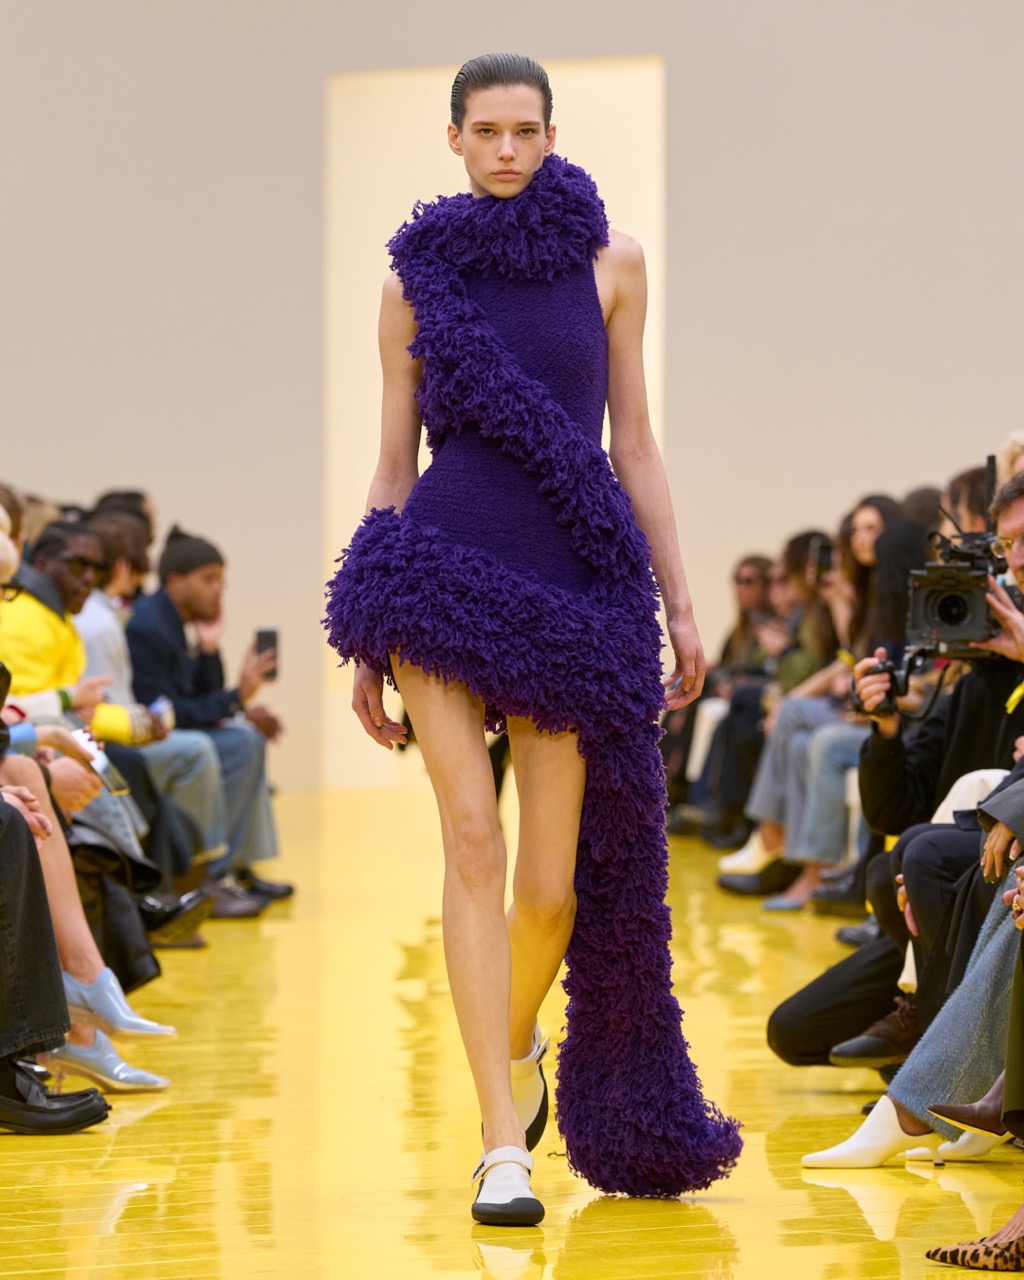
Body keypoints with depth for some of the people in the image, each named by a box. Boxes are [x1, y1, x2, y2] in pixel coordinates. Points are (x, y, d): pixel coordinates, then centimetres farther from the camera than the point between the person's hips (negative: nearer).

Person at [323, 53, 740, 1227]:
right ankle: (503, 1145, -10)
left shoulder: (610, 263, 8)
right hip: (445, 568, -1)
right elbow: (393, 460, 10)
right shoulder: (417, 279, 8)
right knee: (472, 837, -13)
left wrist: (678, 601, 6)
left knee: (556, 882, -1)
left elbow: (633, 442, 10)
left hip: (578, 584, 1)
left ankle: (516, 1046, 32)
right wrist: (365, 647, 8)